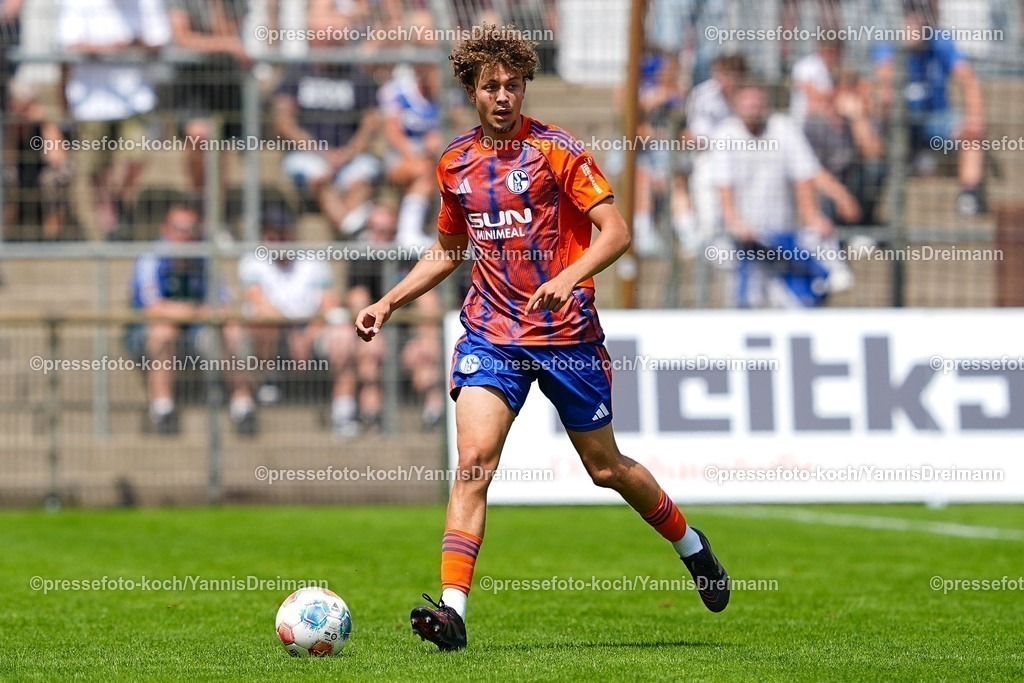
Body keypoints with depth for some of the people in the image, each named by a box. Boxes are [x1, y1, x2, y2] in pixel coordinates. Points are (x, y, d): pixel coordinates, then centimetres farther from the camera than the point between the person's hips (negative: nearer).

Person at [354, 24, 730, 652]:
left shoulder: (557, 150, -8)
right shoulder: (455, 164, 7)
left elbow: (617, 232, -14)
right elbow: (449, 250, 24)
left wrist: (567, 279, -30)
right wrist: (390, 302, 14)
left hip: (565, 334, -3)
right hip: (491, 334, 3)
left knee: (606, 467, 10)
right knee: (474, 462, -16)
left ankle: (692, 547, 37)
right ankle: (452, 610, -22)